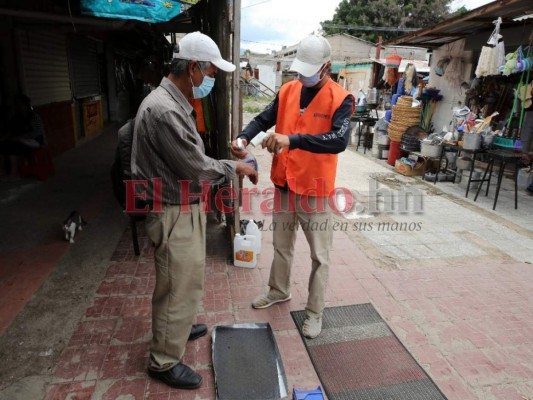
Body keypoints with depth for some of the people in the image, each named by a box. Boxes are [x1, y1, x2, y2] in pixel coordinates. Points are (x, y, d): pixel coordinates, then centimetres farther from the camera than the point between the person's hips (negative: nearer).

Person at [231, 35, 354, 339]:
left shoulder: (340, 99, -13)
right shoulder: (288, 90, 4)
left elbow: (340, 140, -28)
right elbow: (263, 119, 4)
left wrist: (292, 139, -39)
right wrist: (244, 138, -17)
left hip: (315, 190, -5)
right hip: (284, 185, 5)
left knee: (319, 255, 9)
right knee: (282, 246, 22)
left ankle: (315, 312, 27)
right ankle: (279, 291, 45)